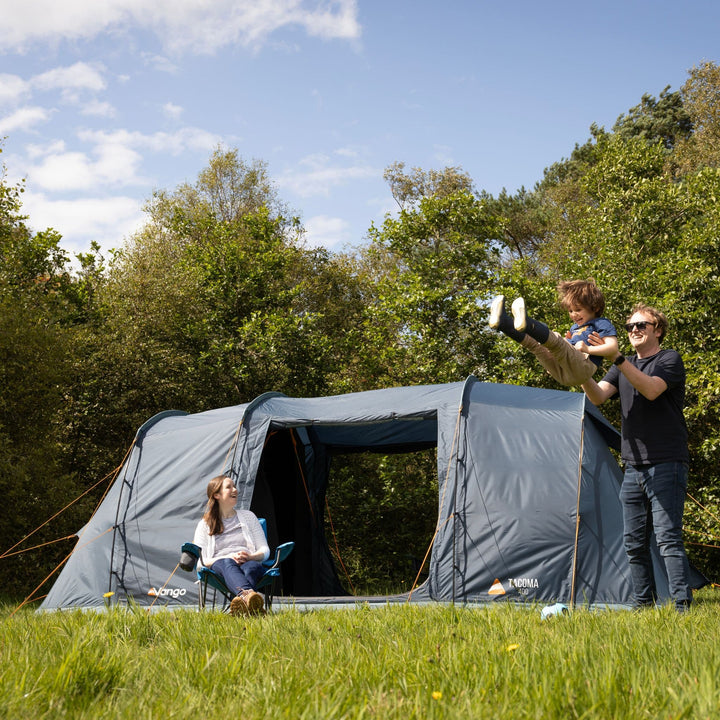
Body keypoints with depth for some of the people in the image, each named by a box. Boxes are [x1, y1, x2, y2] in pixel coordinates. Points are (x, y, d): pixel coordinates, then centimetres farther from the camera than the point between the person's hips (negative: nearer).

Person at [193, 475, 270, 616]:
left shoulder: (248, 516, 22)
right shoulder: (204, 525, 17)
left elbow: (265, 551, 18)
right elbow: (200, 560, 5)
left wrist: (250, 556, -7)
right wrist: (229, 557, -13)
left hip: (249, 562, 2)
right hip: (219, 566, -2)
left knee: (252, 567, -38)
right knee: (227, 564, -41)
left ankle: (241, 603, -70)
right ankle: (247, 594, -73)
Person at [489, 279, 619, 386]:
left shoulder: (602, 323, 15)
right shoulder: (575, 327, 38)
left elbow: (613, 347, -1)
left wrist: (588, 349, -10)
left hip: (582, 367, -8)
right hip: (562, 373, 8)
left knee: (556, 342, -32)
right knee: (535, 343, -1)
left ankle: (527, 324, -58)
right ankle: (503, 323, -22)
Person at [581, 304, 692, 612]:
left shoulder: (670, 359, -2)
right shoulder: (623, 366, 16)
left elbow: (651, 390, -22)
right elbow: (598, 397, 0)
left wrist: (617, 358, -29)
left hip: (666, 465, -6)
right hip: (633, 467, 7)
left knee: (667, 538, -12)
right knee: (634, 541, 7)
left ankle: (682, 605, -10)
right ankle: (642, 604, 15)